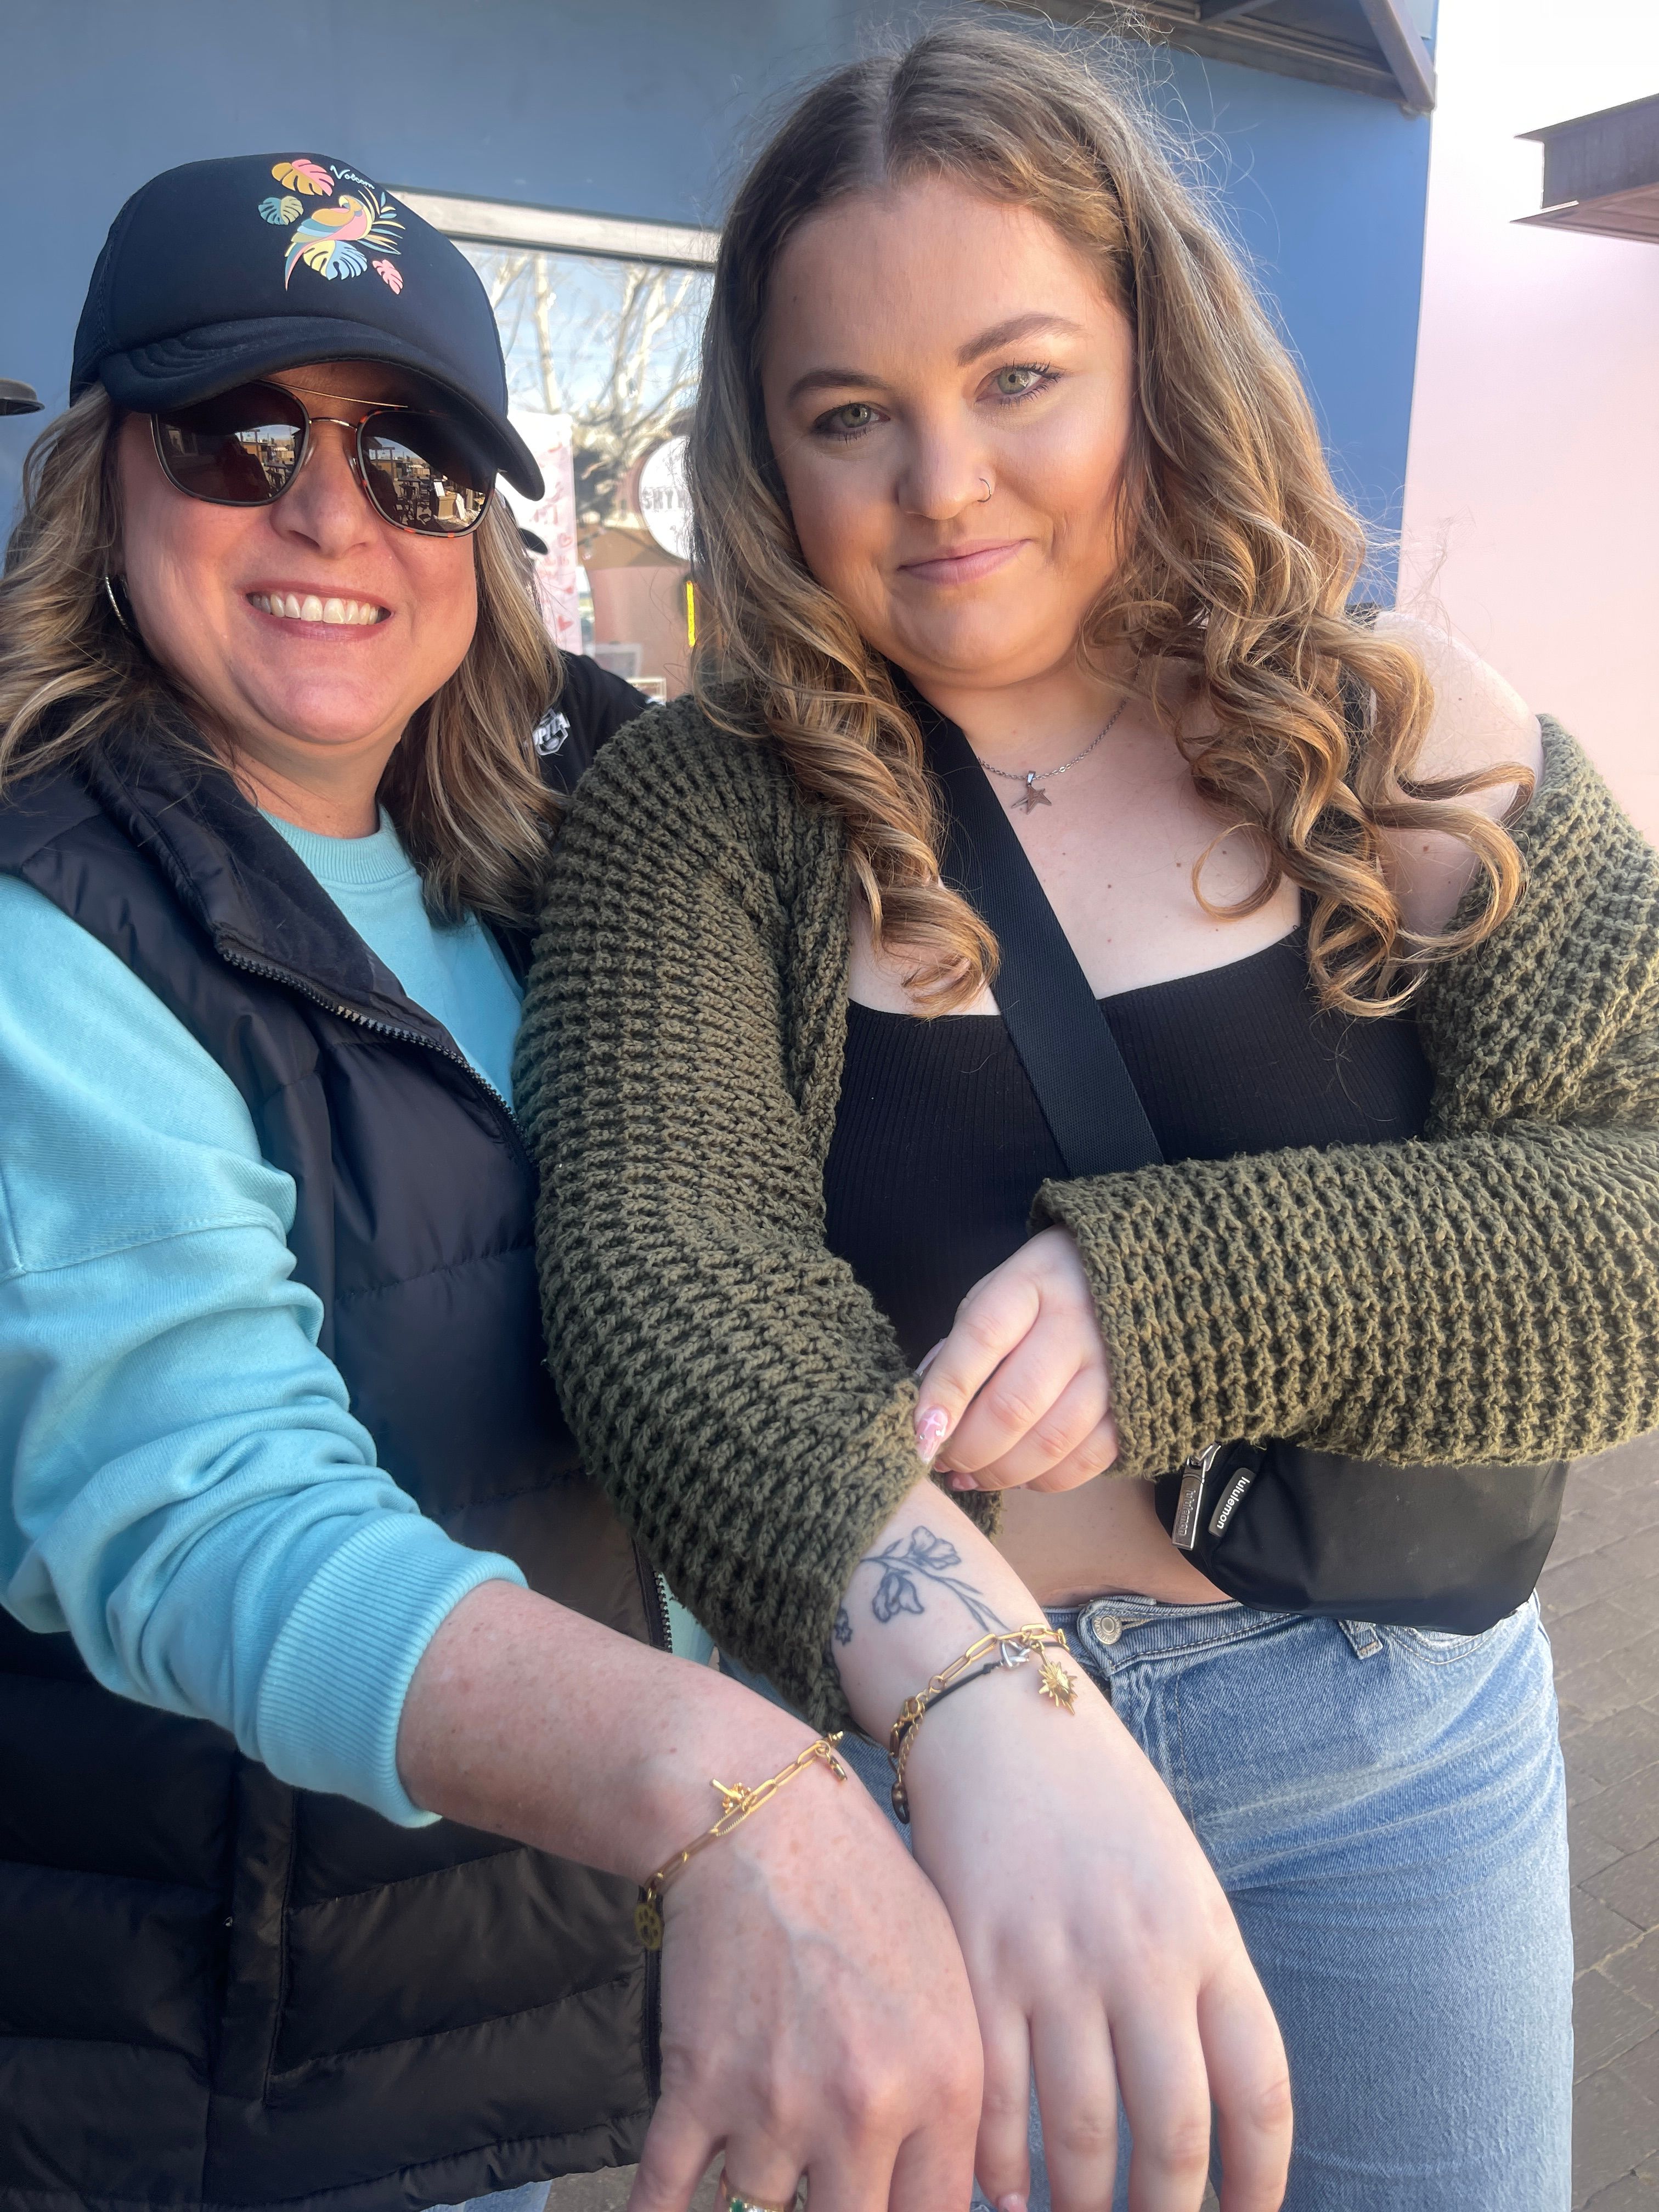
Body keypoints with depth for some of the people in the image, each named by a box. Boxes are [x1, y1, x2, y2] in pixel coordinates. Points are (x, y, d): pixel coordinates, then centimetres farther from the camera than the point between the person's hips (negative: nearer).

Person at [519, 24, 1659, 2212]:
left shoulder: (1401, 740, -6)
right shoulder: (691, 817, -10)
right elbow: (663, 1273, -24)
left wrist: (1158, 1293, -24)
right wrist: (971, 1684, -41)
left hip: (1391, 1749, 2)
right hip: (887, 1745, -1)